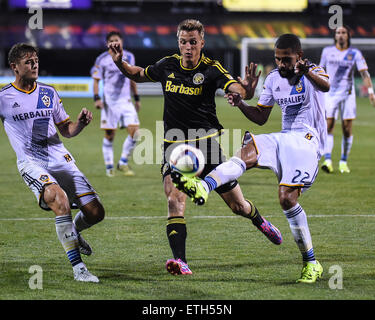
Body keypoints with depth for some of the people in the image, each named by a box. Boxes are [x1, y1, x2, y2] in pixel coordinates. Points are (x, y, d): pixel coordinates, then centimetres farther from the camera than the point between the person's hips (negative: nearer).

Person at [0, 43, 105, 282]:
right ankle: (78, 267, -29)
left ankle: (74, 231, 32)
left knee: (95, 212, -6)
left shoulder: (49, 93, 13)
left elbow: (67, 130, 18)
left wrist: (81, 123, -2)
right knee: (59, 197, -34)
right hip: (31, 163, -4)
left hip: (61, 159, 4)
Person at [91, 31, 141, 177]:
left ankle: (123, 162, 2)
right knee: (109, 135, 0)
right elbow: (96, 80, 1)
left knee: (134, 130, -12)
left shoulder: (129, 57, 8)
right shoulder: (102, 59, -4)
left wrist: (137, 98, 18)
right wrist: (96, 98, -11)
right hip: (109, 102, -3)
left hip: (126, 101, 3)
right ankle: (109, 167, 13)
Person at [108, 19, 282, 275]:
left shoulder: (211, 69, -9)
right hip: (175, 146, 2)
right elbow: (138, 75, 22)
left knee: (238, 205, 8)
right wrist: (120, 62, 3)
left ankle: (259, 221, 44)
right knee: (175, 200, -22)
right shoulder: (168, 65, 3)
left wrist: (247, 89, -49)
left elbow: (237, 89, -26)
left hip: (206, 143, -2)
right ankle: (180, 261, -28)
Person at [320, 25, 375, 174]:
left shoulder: (355, 53, 1)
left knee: (347, 129, -1)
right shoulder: (327, 51, 6)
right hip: (330, 93, 1)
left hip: (347, 94, -1)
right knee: (328, 127, -12)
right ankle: (327, 160, -18)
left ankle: (343, 162, 10)